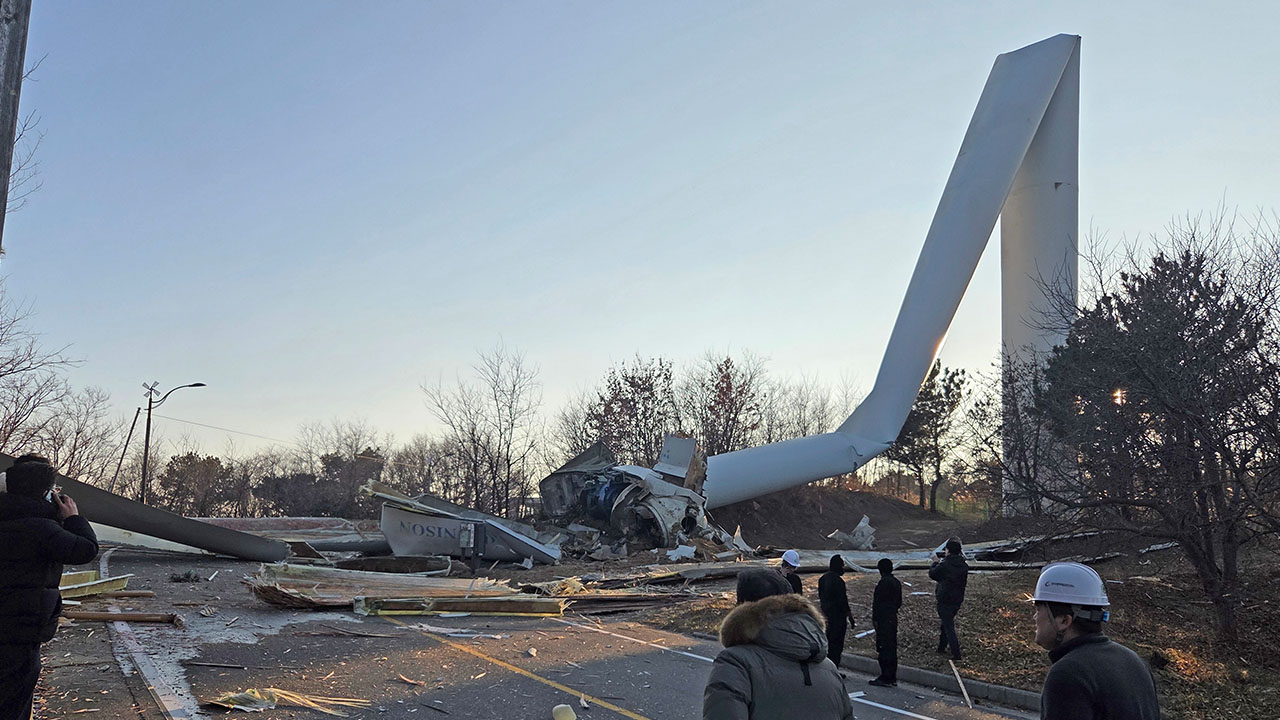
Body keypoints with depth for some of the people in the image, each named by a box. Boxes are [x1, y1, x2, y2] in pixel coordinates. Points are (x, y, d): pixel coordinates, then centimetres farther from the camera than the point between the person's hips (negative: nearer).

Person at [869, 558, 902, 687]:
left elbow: (878, 602, -17)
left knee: (883, 649, -5)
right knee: (892, 648, 12)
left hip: (883, 620, -9)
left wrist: (874, 619, -12)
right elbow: (899, 602, 18)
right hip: (893, 618, 9)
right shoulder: (897, 582, 12)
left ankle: (885, 678, -4)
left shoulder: (883, 583, -16)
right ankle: (893, 678, 18)